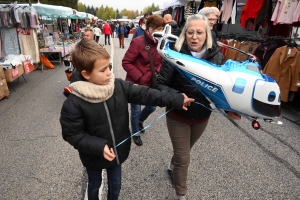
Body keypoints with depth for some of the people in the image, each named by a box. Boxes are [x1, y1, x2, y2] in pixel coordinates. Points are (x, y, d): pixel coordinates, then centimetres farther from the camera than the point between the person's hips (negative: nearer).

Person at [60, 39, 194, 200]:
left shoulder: (119, 86, -16)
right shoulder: (74, 103, -26)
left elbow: (144, 94, -14)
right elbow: (73, 135, -19)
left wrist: (177, 100, -15)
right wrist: (99, 147, -29)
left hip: (118, 151, 3)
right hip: (94, 156, -3)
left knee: (115, 184, 27)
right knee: (95, 185, 27)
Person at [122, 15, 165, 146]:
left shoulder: (159, 43, 1)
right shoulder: (138, 42, -19)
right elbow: (126, 63, -18)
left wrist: (157, 72, -4)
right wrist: (139, 77, -21)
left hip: (151, 84, 7)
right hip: (136, 84, -6)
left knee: (151, 107, 18)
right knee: (136, 111, 8)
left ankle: (140, 120, 50)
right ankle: (135, 134, 33)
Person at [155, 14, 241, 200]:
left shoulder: (217, 56, -10)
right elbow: (160, 84, -17)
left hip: (202, 115, 4)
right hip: (178, 115, -4)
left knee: (186, 150, 28)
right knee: (183, 158, 8)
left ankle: (172, 167, 62)